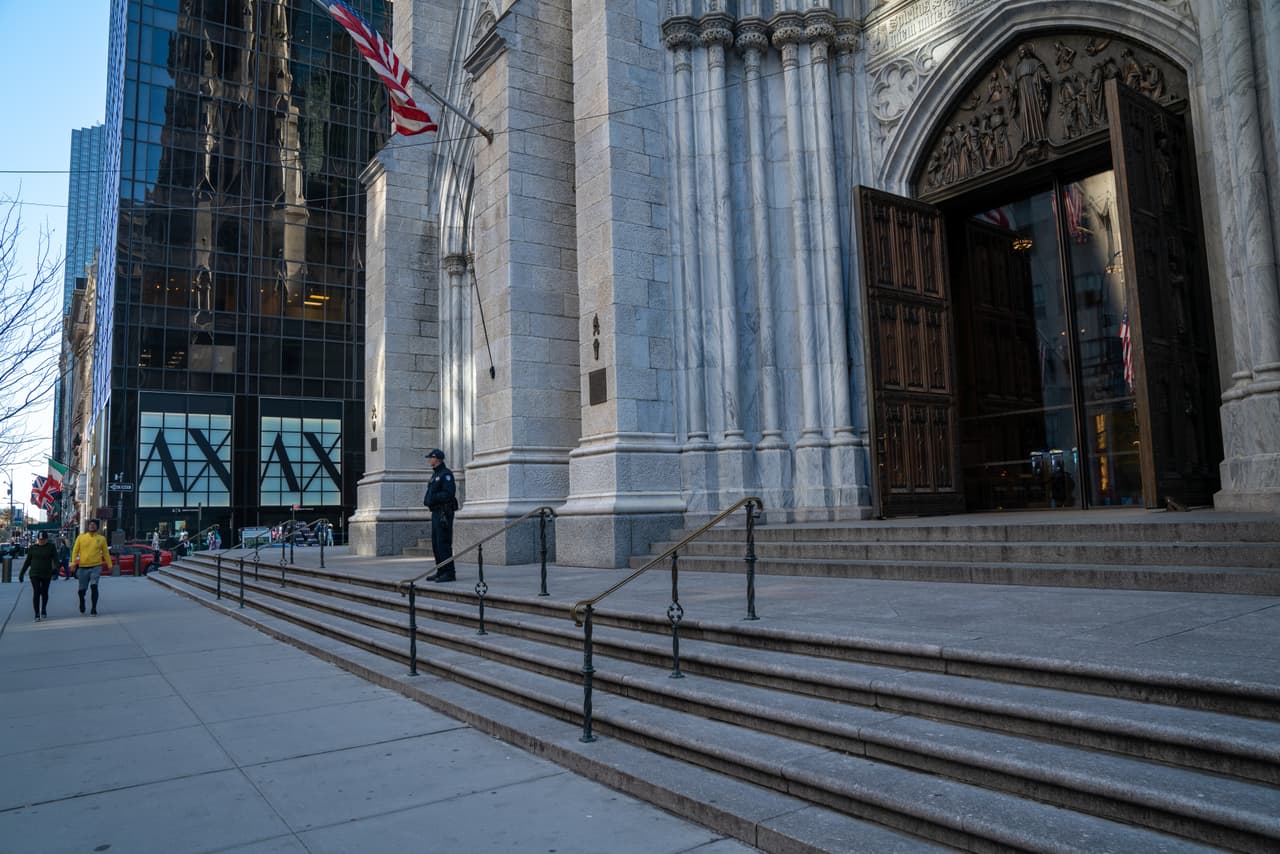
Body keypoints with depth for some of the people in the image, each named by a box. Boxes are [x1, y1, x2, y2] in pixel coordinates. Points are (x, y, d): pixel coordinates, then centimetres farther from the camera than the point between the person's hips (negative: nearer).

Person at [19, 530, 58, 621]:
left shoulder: (51, 547, 0)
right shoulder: (32, 548, 5)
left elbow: (55, 559, -10)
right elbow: (27, 562, 11)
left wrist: (55, 569, -28)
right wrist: (21, 573, 9)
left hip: (46, 575, 0)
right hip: (34, 574, 0)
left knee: (44, 593, 11)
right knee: (36, 593, -10)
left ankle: (43, 610, 34)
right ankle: (37, 615, -9)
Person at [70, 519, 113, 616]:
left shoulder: (101, 538, 5)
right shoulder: (81, 537, 6)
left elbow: (106, 553, 8)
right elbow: (75, 551, 5)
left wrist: (109, 565, 6)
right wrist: (73, 563, -7)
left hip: (96, 567, -2)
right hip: (83, 567, 2)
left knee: (94, 586, -17)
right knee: (82, 589, 10)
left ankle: (94, 608, -11)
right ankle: (82, 606, 37)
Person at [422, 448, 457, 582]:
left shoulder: (446, 474, -11)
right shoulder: (435, 474, 19)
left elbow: (449, 494, -21)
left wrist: (432, 498, -18)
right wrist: (427, 498, 7)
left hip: (444, 513, -10)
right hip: (436, 512, 10)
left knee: (443, 543, -10)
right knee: (436, 543, 12)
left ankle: (449, 573, -8)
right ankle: (441, 571, 18)